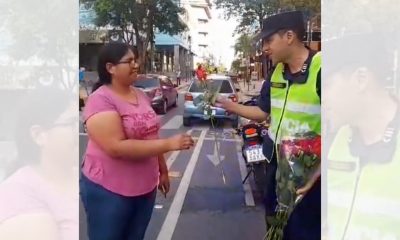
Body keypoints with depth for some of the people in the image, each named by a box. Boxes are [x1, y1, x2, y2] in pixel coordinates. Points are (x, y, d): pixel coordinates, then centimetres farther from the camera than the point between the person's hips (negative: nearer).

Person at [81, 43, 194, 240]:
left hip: (145, 187, 7)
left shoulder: (141, 96, 6)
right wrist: (169, 144, -27)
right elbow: (117, 147, -27)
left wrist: (163, 171, 18)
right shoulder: (100, 100, -18)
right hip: (108, 191, -7)